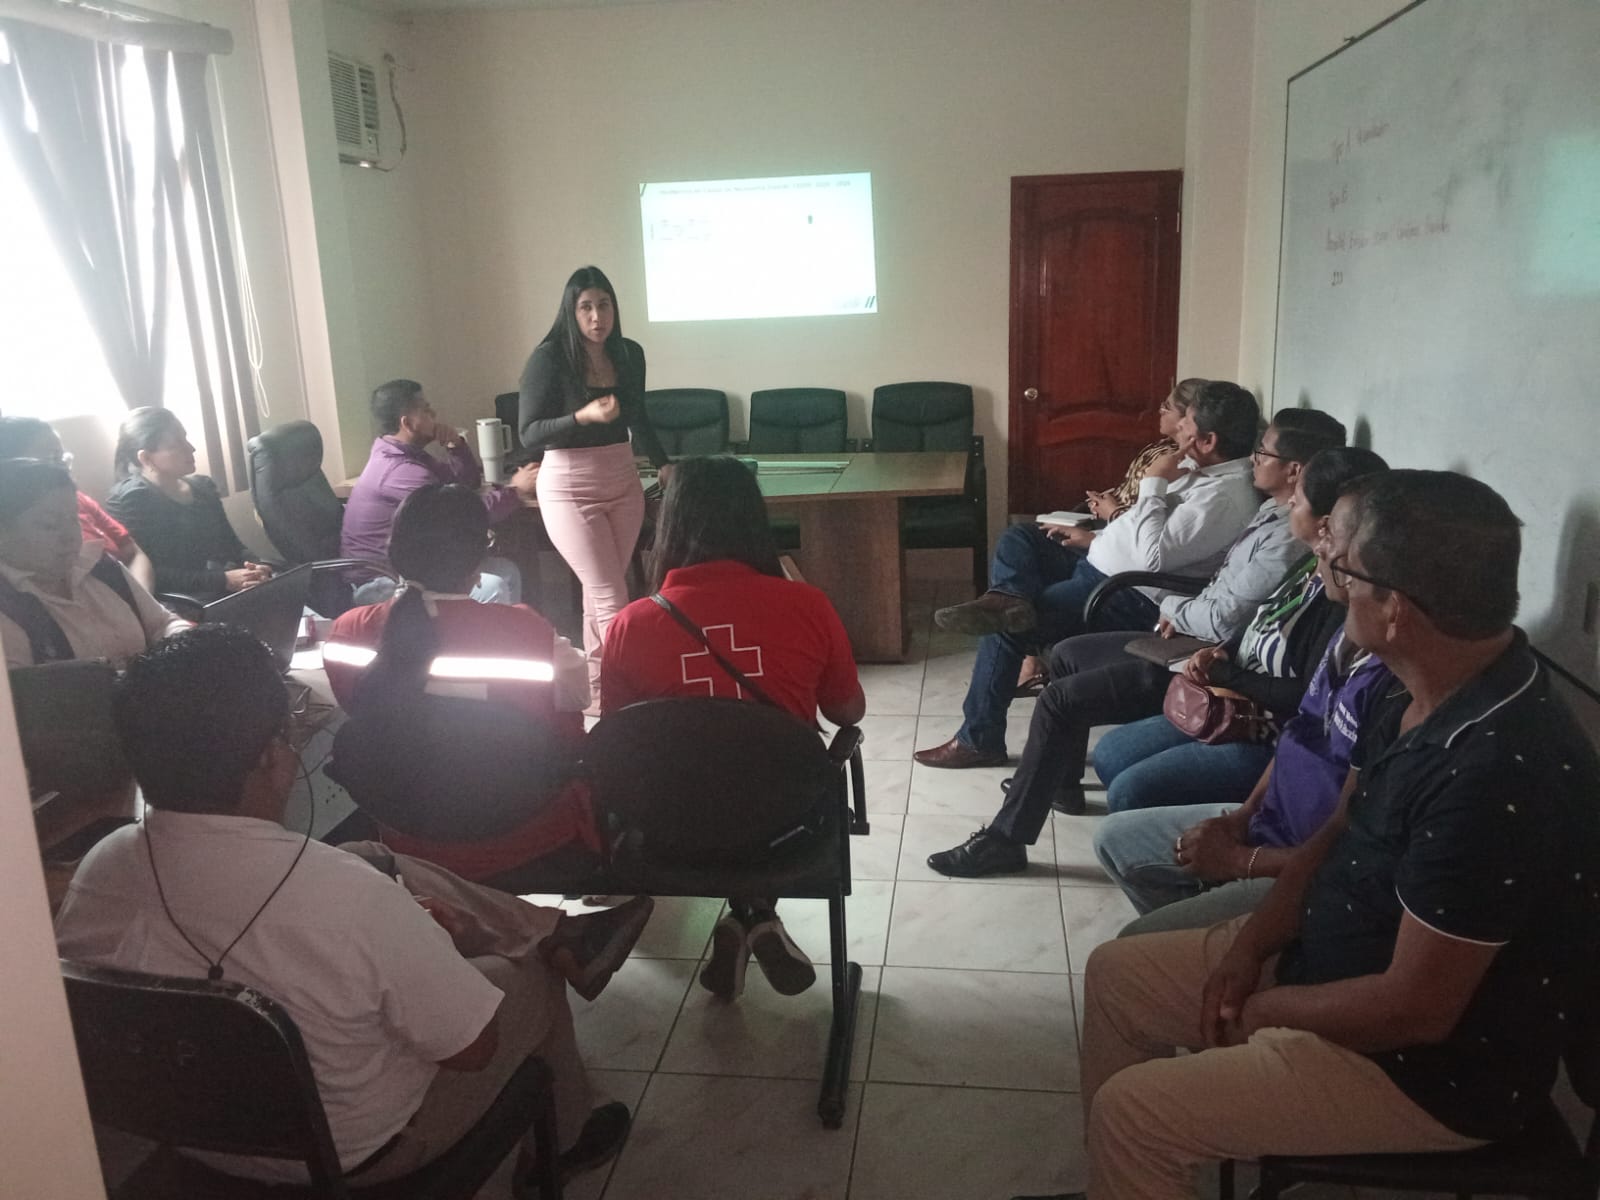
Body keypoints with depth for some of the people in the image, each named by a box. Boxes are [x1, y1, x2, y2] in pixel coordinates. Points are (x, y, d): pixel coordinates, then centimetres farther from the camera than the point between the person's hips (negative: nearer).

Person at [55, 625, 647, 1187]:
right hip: (349, 1153, -5)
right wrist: (437, 939, -4)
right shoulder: (348, 894, -39)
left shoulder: (99, 870, -21)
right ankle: (561, 1141, 45)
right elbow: (472, 1046, -25)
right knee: (530, 975, 18)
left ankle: (556, 932, 31)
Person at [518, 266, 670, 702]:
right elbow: (529, 433, -13)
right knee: (612, 599, -7)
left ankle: (598, 687, 23)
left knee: (600, 591, 12)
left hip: (622, 482, 5)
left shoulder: (630, 354, 4)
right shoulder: (549, 358, -11)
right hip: (570, 488, -5)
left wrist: (663, 464, 13)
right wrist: (584, 416, -25)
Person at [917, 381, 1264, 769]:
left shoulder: (1224, 495, -23)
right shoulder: (1202, 468, 9)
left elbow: (1153, 556, -30)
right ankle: (1009, 598, -26)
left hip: (1132, 598, -11)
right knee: (1020, 537, 7)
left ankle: (979, 739, -1)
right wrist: (1096, 538, 14)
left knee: (1006, 628, -12)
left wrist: (1153, 483, -21)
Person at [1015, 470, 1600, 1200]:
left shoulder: (1496, 775, -35)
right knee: (1116, 974, 11)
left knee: (1131, 1112, -14)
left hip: (1435, 1065, -9)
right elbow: (1339, 833, 7)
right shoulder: (1434, 691, -5)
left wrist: (1261, 1010, -14)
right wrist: (1247, 949, -4)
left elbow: (1416, 1007, -29)